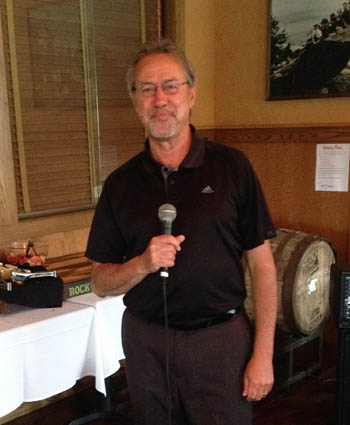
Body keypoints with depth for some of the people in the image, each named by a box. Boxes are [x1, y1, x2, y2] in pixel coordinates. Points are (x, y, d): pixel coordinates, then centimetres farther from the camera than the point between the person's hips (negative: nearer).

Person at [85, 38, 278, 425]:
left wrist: (263, 354, -8)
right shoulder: (121, 184, 0)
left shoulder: (232, 167, -5)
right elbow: (100, 283, 3)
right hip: (146, 342, 2)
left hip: (221, 339, -2)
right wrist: (143, 264, -18)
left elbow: (261, 265, -4)